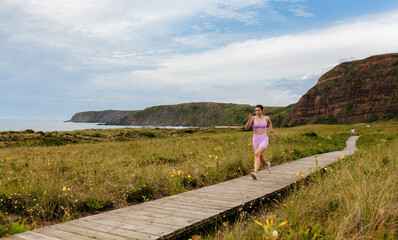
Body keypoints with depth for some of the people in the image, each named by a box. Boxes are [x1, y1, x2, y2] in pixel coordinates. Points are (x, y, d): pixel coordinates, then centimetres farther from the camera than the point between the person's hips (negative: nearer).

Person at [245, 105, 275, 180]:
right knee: (261, 158, 18)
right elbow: (246, 128, -13)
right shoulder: (253, 118, -2)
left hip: (264, 140, -2)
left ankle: (255, 174, -36)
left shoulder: (266, 118, 2)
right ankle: (267, 164, 55)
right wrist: (249, 120, -28)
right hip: (255, 140, 3)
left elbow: (270, 123, 27)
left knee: (257, 154, -28)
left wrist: (271, 132, 19)